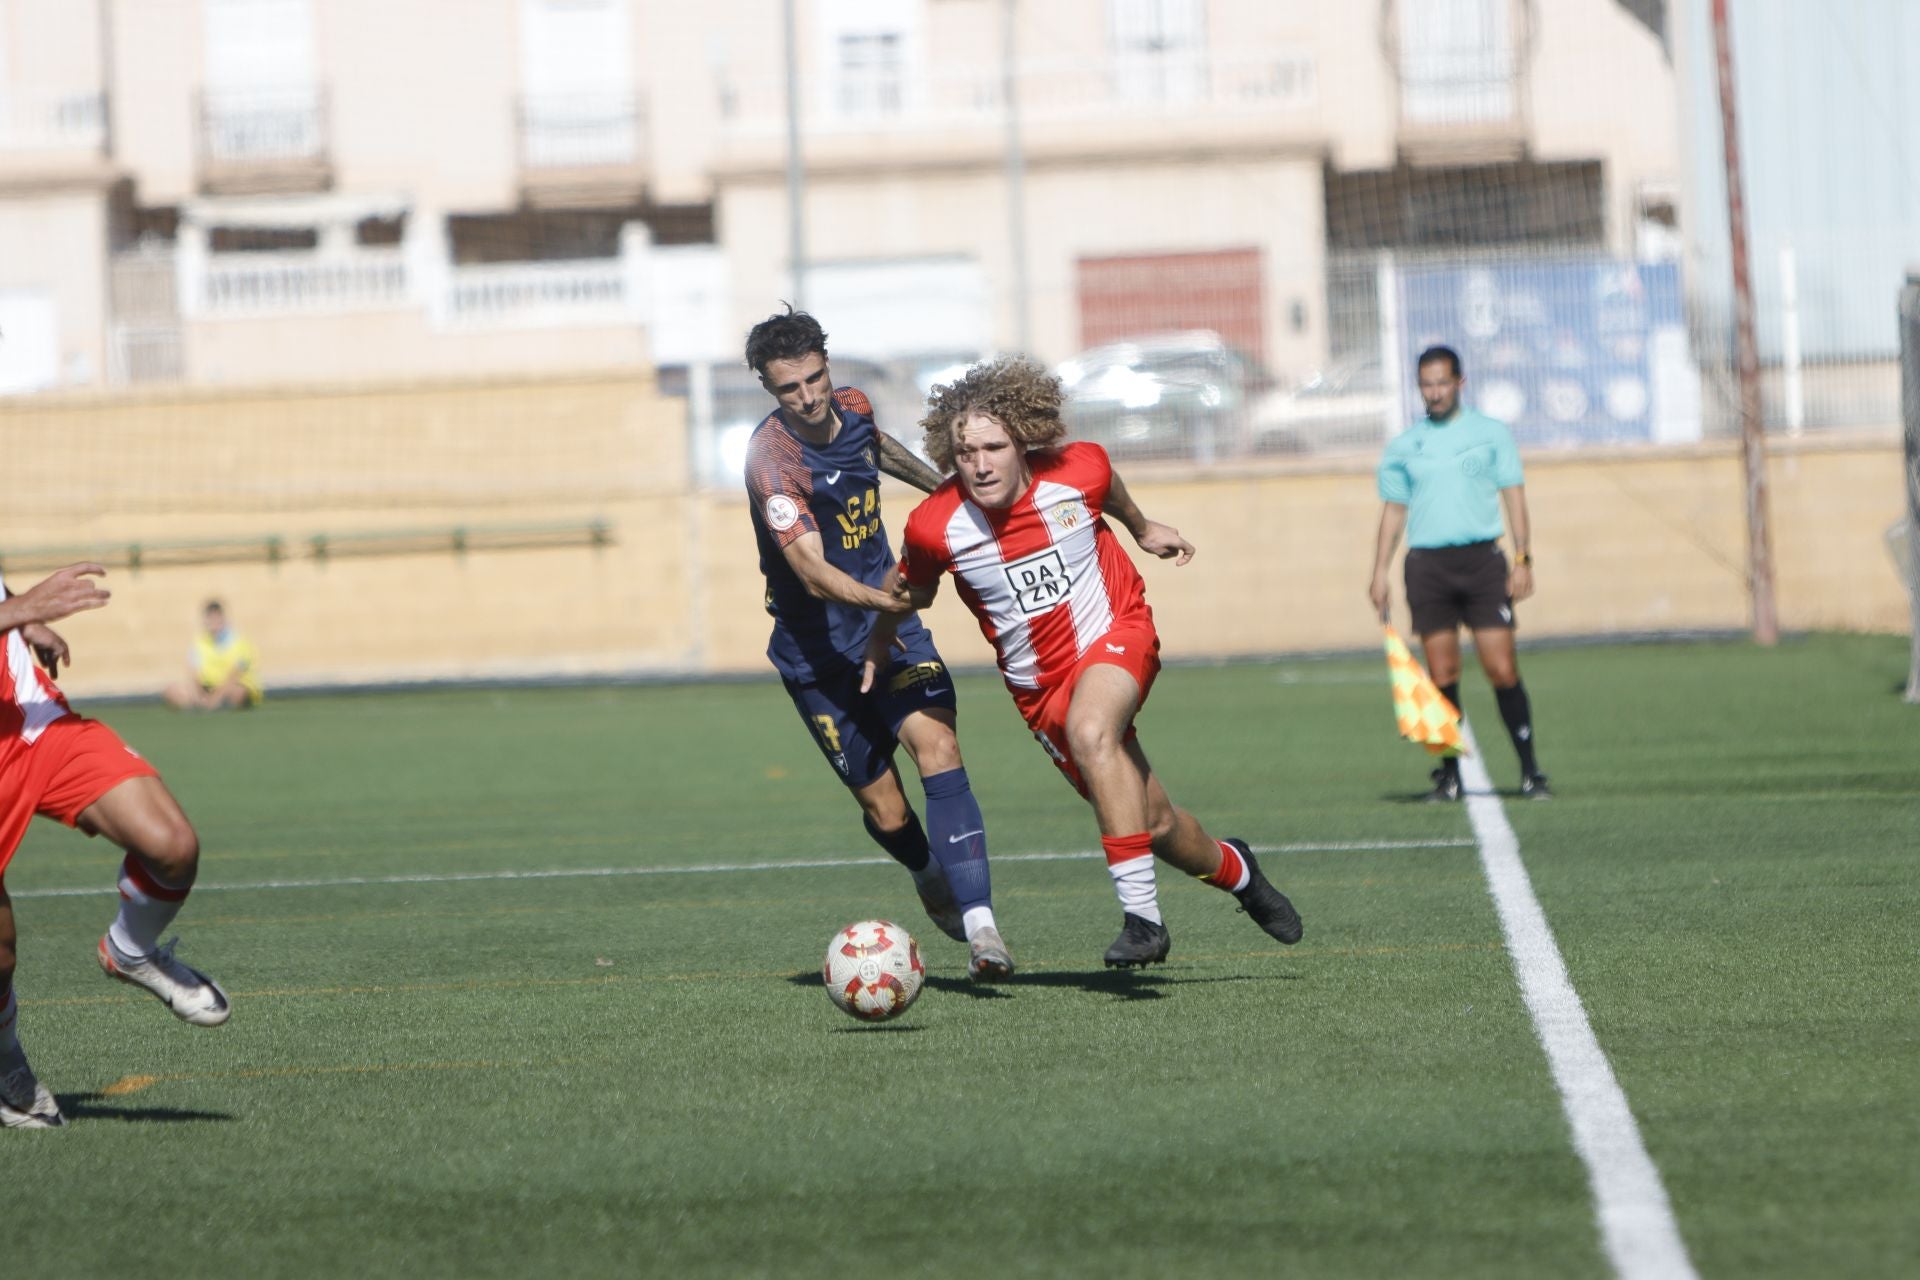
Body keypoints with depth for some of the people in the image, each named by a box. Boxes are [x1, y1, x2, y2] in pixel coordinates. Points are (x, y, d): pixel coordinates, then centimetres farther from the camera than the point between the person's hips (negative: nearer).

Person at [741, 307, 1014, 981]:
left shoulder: (851, 407, -1)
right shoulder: (772, 460, -22)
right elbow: (813, 572, -31)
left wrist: (946, 486, 41)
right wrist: (884, 600, -47)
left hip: (890, 622, 4)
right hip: (818, 648, -4)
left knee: (936, 743, -21)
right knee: (886, 811, 0)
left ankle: (979, 927, -30)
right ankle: (930, 874, 37)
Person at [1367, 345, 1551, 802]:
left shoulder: (1492, 433, 7)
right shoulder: (1402, 447, 11)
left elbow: (1514, 498, 6)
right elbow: (1393, 511, 15)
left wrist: (1523, 559, -3)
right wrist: (1379, 573, 7)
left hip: (1482, 559, -2)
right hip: (1427, 564, 2)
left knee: (1503, 670, -8)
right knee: (1442, 675, -1)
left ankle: (1530, 772, -2)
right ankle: (1449, 774, 6)